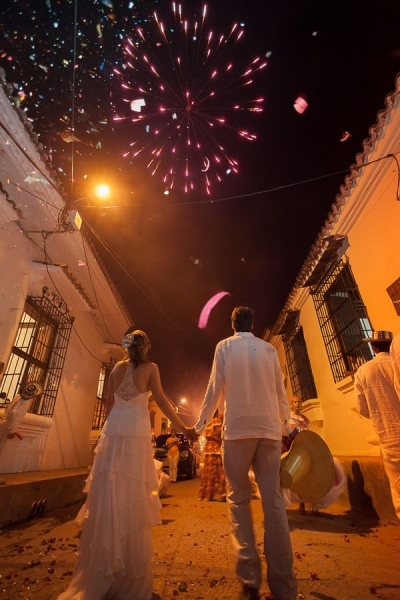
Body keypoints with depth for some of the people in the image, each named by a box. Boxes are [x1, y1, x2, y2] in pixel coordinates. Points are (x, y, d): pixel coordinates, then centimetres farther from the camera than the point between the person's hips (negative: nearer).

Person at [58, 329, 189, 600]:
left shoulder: (117, 368, 8)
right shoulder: (150, 368, -4)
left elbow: (109, 404, 13)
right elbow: (162, 401, -6)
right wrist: (184, 427, 3)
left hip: (113, 431, 4)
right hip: (136, 433, -4)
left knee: (109, 494, 12)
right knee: (133, 498, 6)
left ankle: (101, 569, 25)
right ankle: (130, 570, 19)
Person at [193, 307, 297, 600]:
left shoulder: (225, 346, 3)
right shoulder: (269, 348, 9)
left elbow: (215, 387, -1)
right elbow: (280, 390, 10)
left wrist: (202, 422, 8)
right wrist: (287, 421, 23)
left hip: (237, 428, -2)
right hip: (270, 428, 3)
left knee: (239, 498, 9)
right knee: (274, 500, 6)